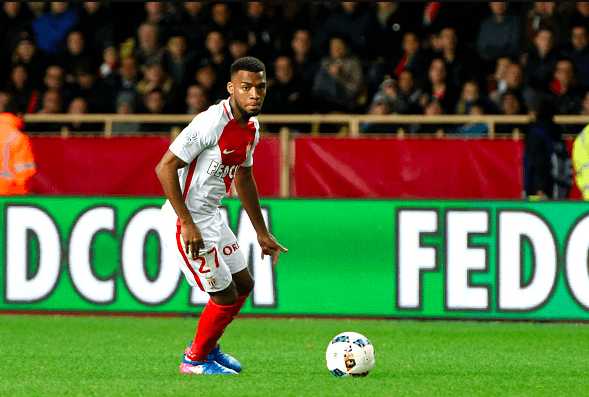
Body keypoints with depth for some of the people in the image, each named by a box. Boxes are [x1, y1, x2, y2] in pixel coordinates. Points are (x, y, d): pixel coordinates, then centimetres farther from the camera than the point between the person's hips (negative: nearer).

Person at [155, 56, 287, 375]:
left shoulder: (251, 127, 4)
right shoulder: (211, 123, -25)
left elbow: (243, 176, 20)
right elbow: (165, 167, -25)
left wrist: (262, 233, 24)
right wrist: (188, 225, -26)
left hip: (211, 216, 9)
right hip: (184, 221, -9)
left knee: (243, 284, 18)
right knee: (226, 296, -4)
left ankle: (206, 347, 38)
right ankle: (195, 360, 19)